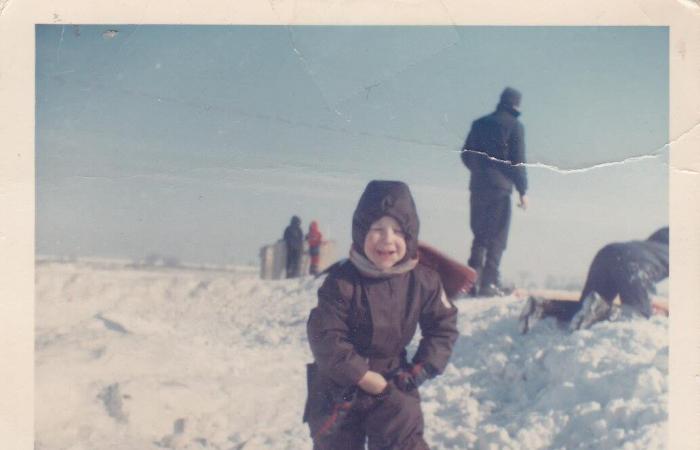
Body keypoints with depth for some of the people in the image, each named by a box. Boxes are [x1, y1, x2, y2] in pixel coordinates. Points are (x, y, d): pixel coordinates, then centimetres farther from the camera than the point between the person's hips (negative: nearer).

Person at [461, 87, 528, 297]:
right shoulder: (514, 126, -3)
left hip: (477, 185, 5)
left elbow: (466, 154, 15)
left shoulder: (479, 123, 13)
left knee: (480, 235, 13)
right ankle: (489, 282, -7)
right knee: (497, 236, -2)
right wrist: (523, 191, -3)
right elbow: (518, 161, -7)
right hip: (500, 187, -5)